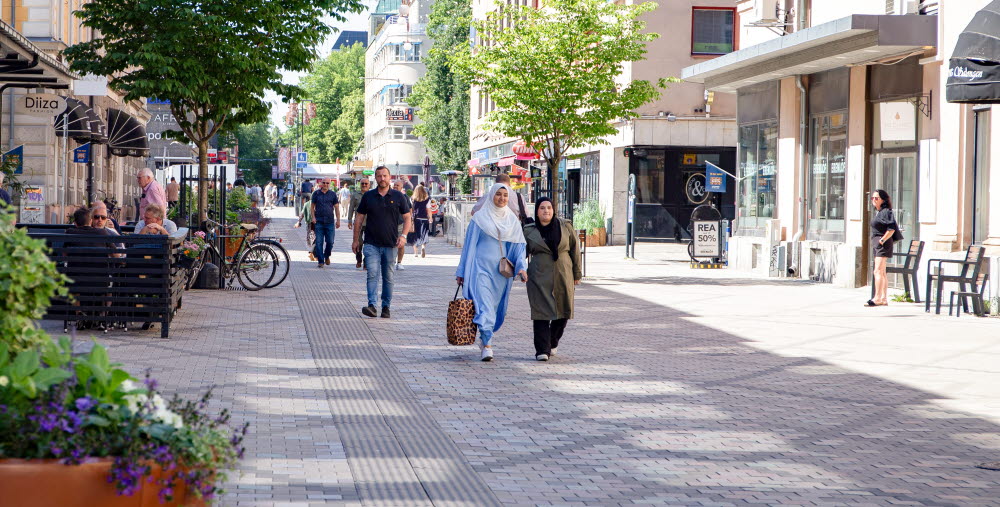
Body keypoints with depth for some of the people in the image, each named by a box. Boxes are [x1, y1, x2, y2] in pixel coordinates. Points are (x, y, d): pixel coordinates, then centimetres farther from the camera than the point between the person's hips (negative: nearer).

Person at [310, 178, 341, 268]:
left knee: (330, 242, -2)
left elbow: (336, 207, 9)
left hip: (330, 221, 0)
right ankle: (320, 261, 1)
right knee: (319, 242, -4)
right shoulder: (316, 193, 8)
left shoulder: (333, 194, 8)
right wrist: (313, 217, -2)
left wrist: (338, 220, 3)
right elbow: (312, 206, 12)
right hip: (319, 221, 0)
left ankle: (327, 256, 25)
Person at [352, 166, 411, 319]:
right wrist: (356, 240, 7)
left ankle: (386, 307, 16)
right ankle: (371, 305, -21)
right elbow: (359, 218, 10)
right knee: (372, 274, -14)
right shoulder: (368, 196, 5)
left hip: (391, 244, 1)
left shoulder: (398, 196, 4)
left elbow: (407, 217, 6)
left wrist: (403, 235, -9)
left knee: (388, 276, 8)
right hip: (371, 244, -1)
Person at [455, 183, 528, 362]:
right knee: (484, 305, -14)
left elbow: (519, 246, 10)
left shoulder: (512, 220, 9)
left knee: (496, 306, 10)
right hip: (482, 268, -4)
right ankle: (487, 345, -19)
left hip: (502, 271, 4)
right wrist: (462, 272, 3)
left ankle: (484, 339, 28)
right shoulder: (480, 218, 0)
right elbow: (469, 245, 3)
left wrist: (521, 267, -6)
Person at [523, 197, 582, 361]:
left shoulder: (565, 226, 5)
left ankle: (552, 342, 29)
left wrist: (577, 274, 9)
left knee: (564, 312, 5)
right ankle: (542, 350, -8)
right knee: (541, 312, -9)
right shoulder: (529, 231, 3)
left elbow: (574, 249, 10)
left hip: (563, 276, 2)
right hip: (540, 277, -2)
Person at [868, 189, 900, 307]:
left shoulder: (886, 212, -12)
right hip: (877, 243, 10)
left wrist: (882, 240, -19)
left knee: (878, 272, -13)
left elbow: (892, 229, -19)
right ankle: (883, 299, 14)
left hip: (883, 244, -10)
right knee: (882, 273, 11)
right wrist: (876, 242, 16)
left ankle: (877, 298, -15)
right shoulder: (877, 212, 15)